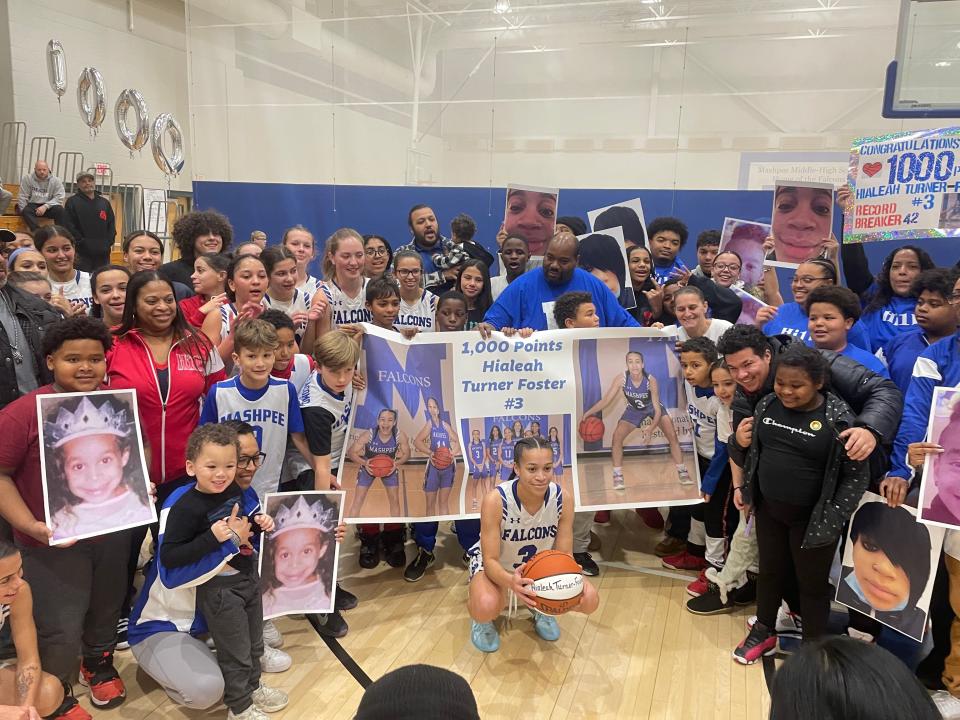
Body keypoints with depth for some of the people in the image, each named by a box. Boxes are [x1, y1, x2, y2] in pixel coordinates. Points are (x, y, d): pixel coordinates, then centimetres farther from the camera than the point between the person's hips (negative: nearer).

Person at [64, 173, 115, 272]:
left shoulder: (104, 202, 14)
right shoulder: (72, 202, 2)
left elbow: (111, 223, 15)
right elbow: (69, 226, -4)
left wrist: (110, 242, 3)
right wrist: (80, 242, -11)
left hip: (103, 253, 4)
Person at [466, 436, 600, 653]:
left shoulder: (561, 498, -22)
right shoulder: (495, 500, -33)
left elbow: (564, 554, -13)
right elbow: (491, 560, -28)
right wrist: (511, 581, -52)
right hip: (496, 566, -3)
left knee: (588, 600, -18)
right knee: (487, 607, -37)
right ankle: (481, 618, 3)